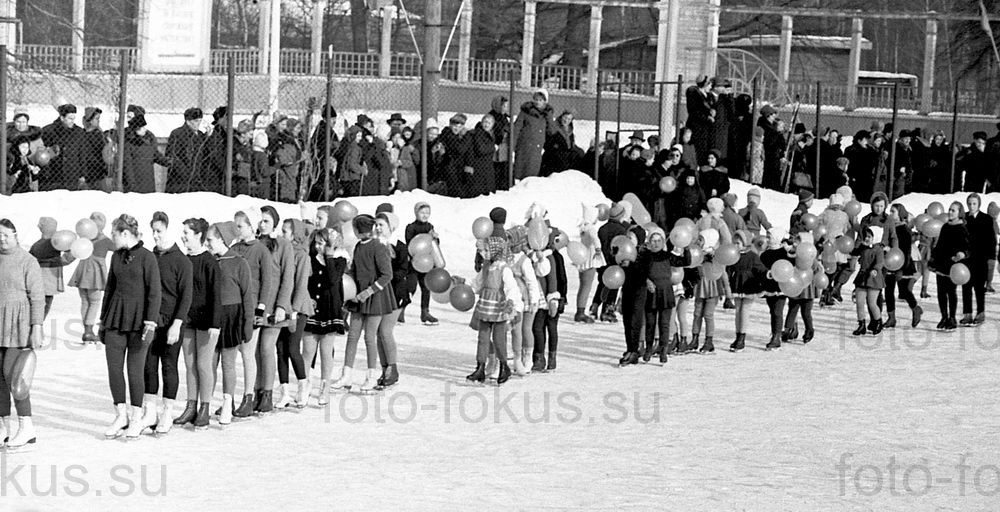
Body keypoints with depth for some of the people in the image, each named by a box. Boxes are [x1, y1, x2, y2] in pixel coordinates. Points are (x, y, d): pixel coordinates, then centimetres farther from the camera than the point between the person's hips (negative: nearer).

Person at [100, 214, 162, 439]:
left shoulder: (147, 257, -9)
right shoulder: (116, 256, 10)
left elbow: (154, 292, -11)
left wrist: (150, 324, -17)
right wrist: (103, 320, 18)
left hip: (138, 319, -6)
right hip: (116, 317, 6)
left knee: (135, 370, -2)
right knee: (114, 368, 3)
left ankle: (136, 419, 10)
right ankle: (121, 416, 14)